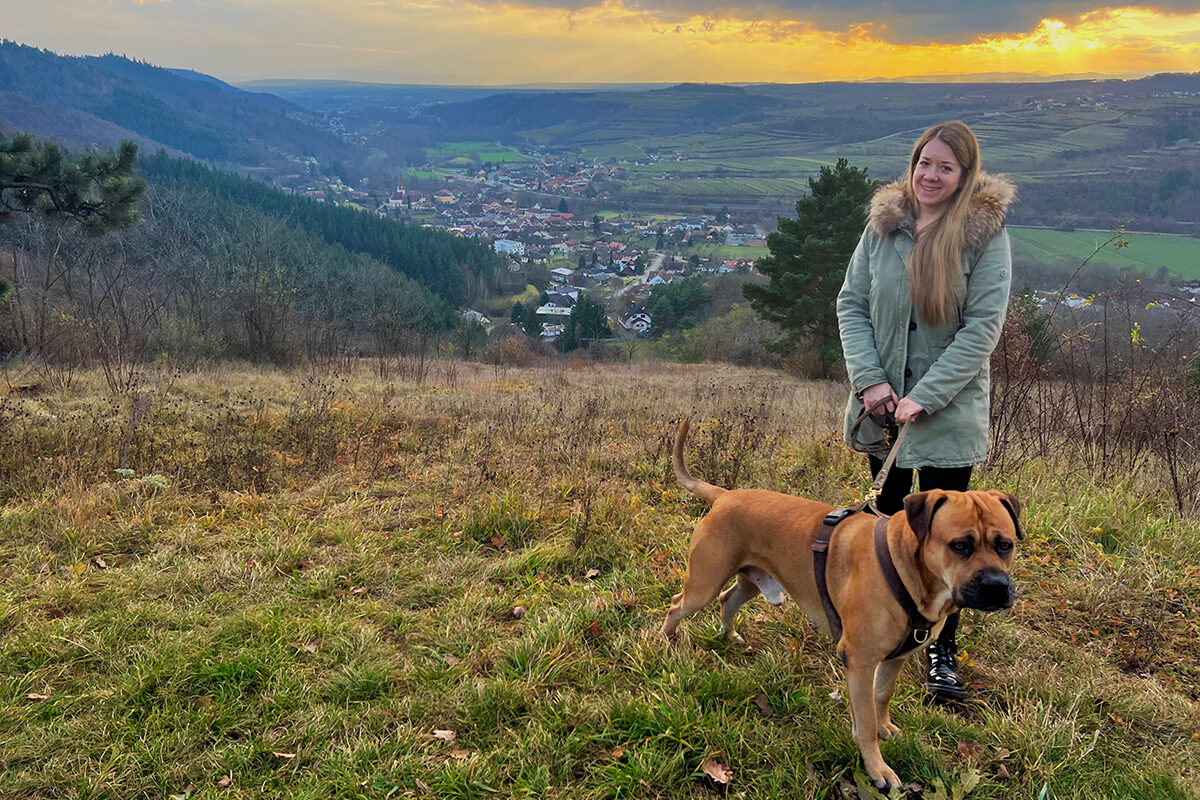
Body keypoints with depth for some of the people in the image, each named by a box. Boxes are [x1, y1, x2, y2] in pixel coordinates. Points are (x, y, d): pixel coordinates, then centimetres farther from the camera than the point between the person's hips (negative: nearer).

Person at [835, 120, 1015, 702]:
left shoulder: (986, 233, -9)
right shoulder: (883, 224, 0)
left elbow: (983, 327, -13)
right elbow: (851, 303, 1)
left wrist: (925, 396, -18)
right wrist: (869, 379, -11)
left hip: (949, 412, -3)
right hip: (881, 406, 4)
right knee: (885, 517, 18)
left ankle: (943, 653, 19)